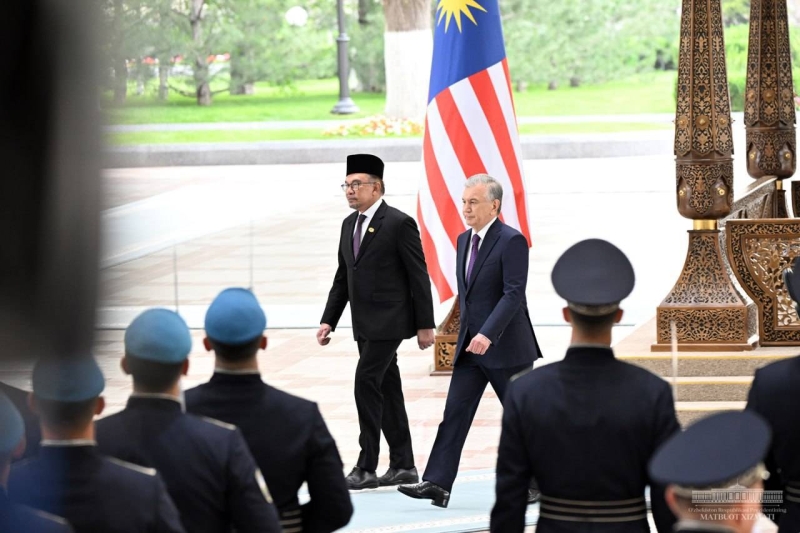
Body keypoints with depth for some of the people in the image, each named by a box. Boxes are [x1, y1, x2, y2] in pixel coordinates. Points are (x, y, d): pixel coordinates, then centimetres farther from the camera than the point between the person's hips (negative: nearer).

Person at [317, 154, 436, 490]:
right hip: (365, 323, 8)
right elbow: (342, 278, 17)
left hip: (389, 320, -8)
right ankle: (403, 466, 17)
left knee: (366, 383, -14)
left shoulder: (399, 223, -11)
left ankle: (366, 467, -11)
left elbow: (419, 277, -11)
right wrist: (328, 321, 10)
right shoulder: (349, 225, 12)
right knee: (386, 389, 10)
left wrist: (425, 325, -12)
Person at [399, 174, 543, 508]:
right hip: (470, 345, 8)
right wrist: (469, 334, 18)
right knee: (455, 413, -2)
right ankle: (437, 484, -7)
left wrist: (487, 334, -29)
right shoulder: (464, 240, 12)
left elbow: (513, 294, -21)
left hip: (505, 346, -7)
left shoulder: (512, 241, -14)